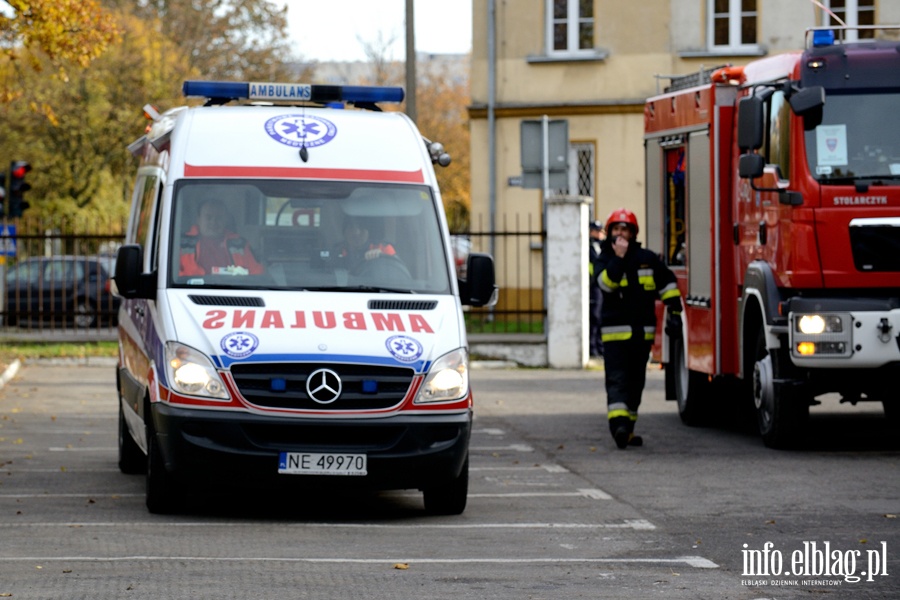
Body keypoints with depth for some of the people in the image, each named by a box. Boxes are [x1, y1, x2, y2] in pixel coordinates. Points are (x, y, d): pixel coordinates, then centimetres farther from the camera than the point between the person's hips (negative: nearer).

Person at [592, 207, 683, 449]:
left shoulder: (647, 259, 7)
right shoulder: (604, 260, 2)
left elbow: (668, 284, 12)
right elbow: (606, 282, -19)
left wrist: (674, 313, 4)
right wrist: (618, 258, -26)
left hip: (643, 331, 3)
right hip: (615, 332, -3)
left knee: (636, 382, 6)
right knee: (617, 380, -11)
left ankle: (627, 429, 9)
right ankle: (618, 423, -19)